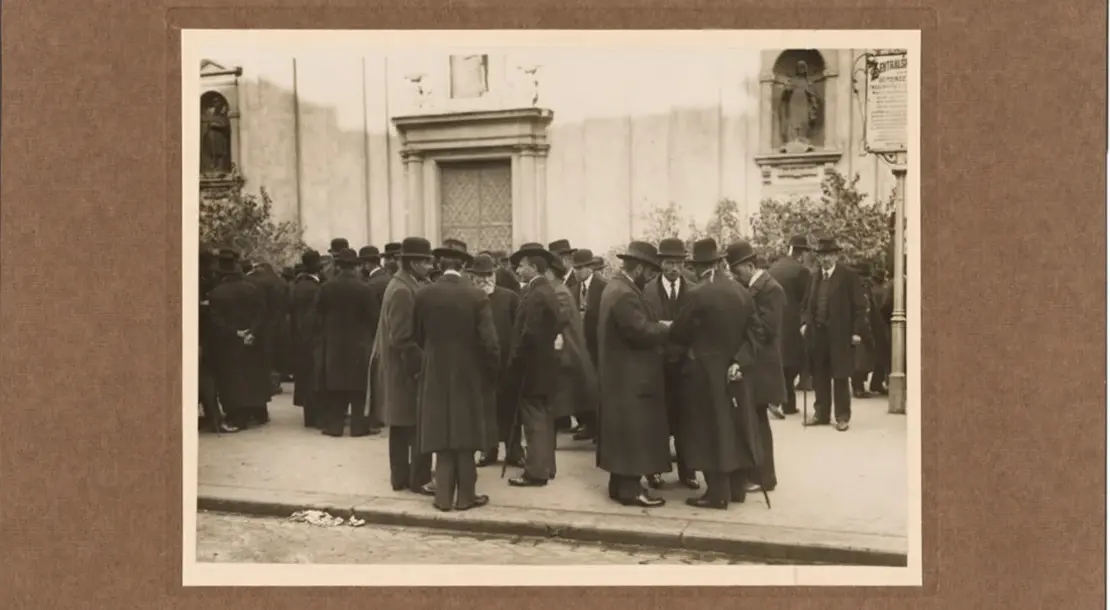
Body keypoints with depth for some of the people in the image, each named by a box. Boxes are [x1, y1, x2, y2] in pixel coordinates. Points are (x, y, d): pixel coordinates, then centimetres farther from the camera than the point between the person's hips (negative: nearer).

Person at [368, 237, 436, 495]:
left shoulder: (402, 285, 10)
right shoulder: (403, 291, -21)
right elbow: (400, 340, -24)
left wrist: (419, 360, 14)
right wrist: (422, 363, -18)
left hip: (400, 368, 10)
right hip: (406, 369, -10)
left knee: (401, 427, 15)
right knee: (420, 426, -1)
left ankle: (401, 477, 23)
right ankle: (419, 479, 7)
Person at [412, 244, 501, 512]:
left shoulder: (424, 295, -5)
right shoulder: (476, 296, -12)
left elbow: (419, 336, 6)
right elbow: (489, 341, -14)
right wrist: (492, 371, 1)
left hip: (435, 374, 2)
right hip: (468, 374, -2)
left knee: (442, 436, 9)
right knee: (464, 436, 8)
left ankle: (444, 496, 12)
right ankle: (465, 496, 15)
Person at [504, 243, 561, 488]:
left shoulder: (535, 295, -19)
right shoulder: (547, 291, 12)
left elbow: (529, 334, -23)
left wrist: (514, 362, -12)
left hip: (532, 367, -10)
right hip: (544, 363, 10)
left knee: (534, 421, -4)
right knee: (543, 418, 16)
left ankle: (536, 472, 2)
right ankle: (545, 466, 24)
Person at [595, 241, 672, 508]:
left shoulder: (617, 286, 12)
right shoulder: (624, 294, -22)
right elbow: (642, 332, -25)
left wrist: (658, 325, 7)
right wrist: (667, 327, -12)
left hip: (622, 373, 11)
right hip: (630, 376, -11)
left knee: (625, 432, 16)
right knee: (634, 433, -3)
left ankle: (620, 484, 25)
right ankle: (630, 489, 4)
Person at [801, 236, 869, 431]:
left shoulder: (848, 276, -5)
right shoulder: (814, 276, 11)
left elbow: (859, 306, -6)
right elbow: (807, 304, 17)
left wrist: (857, 331, -11)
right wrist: (805, 322, 3)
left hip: (839, 334, -5)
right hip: (816, 333, 5)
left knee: (840, 377, 2)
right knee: (819, 376, 10)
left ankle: (842, 416, 11)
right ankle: (821, 413, 20)